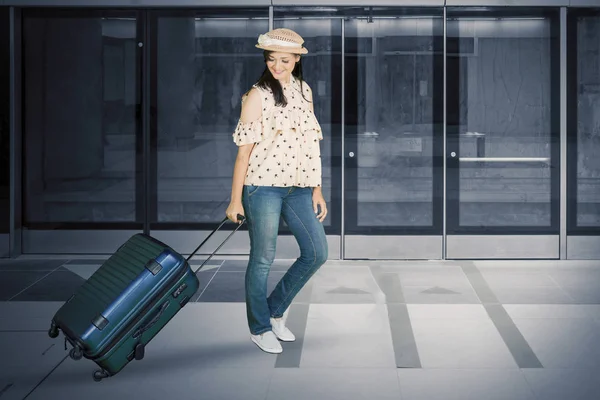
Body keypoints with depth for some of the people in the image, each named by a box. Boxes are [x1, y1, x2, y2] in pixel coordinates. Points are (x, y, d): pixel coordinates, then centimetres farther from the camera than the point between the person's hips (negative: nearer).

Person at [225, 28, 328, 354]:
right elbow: (244, 150, -8)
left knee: (317, 252, 5)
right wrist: (235, 200, -9)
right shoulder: (258, 96, -7)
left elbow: (311, 144, 14)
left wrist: (316, 190, 11)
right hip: (263, 186, -6)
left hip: (297, 187, 6)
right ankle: (260, 328, 19)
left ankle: (276, 309, 22)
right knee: (263, 259, 2)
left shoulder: (304, 91, 10)